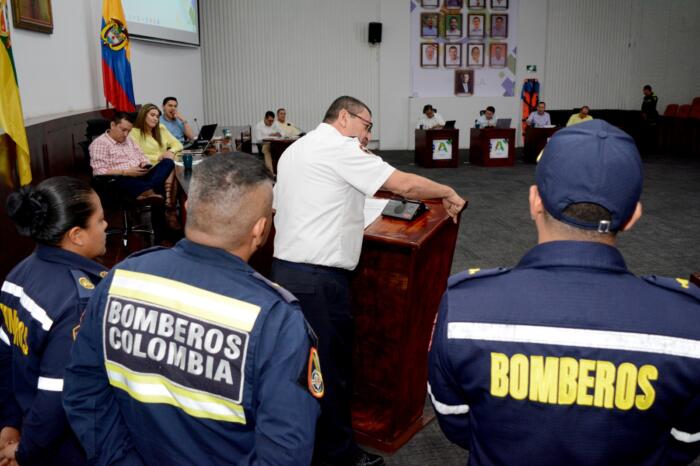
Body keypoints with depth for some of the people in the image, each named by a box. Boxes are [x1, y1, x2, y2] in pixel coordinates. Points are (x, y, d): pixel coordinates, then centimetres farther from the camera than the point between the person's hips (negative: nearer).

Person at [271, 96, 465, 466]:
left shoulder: (294, 150, 20)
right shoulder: (340, 147, -8)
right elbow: (405, 185, -13)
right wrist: (449, 193, 4)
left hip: (285, 269, 9)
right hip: (318, 277, -9)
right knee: (330, 365, 3)